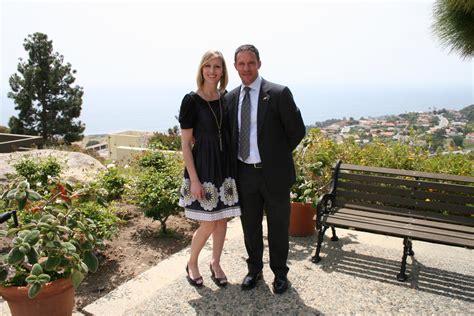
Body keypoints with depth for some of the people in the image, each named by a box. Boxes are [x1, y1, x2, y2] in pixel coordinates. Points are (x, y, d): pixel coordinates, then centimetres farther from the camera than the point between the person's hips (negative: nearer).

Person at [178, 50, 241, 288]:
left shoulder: (226, 98, 5)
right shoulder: (191, 100, -10)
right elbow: (186, 144, -10)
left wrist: (234, 166, 8)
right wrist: (194, 179, -14)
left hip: (225, 165, 5)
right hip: (203, 166, -5)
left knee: (222, 219, 12)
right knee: (208, 224, -1)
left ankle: (215, 263, 33)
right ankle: (191, 264, 25)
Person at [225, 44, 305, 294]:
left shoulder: (279, 94, -10)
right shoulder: (230, 98, 5)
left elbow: (297, 130, -5)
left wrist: (278, 154, 4)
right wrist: (234, 164, 7)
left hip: (273, 173, -4)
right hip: (244, 173, 4)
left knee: (278, 226, 12)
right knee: (250, 225, 17)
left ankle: (280, 273, 34)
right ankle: (254, 269, 39)